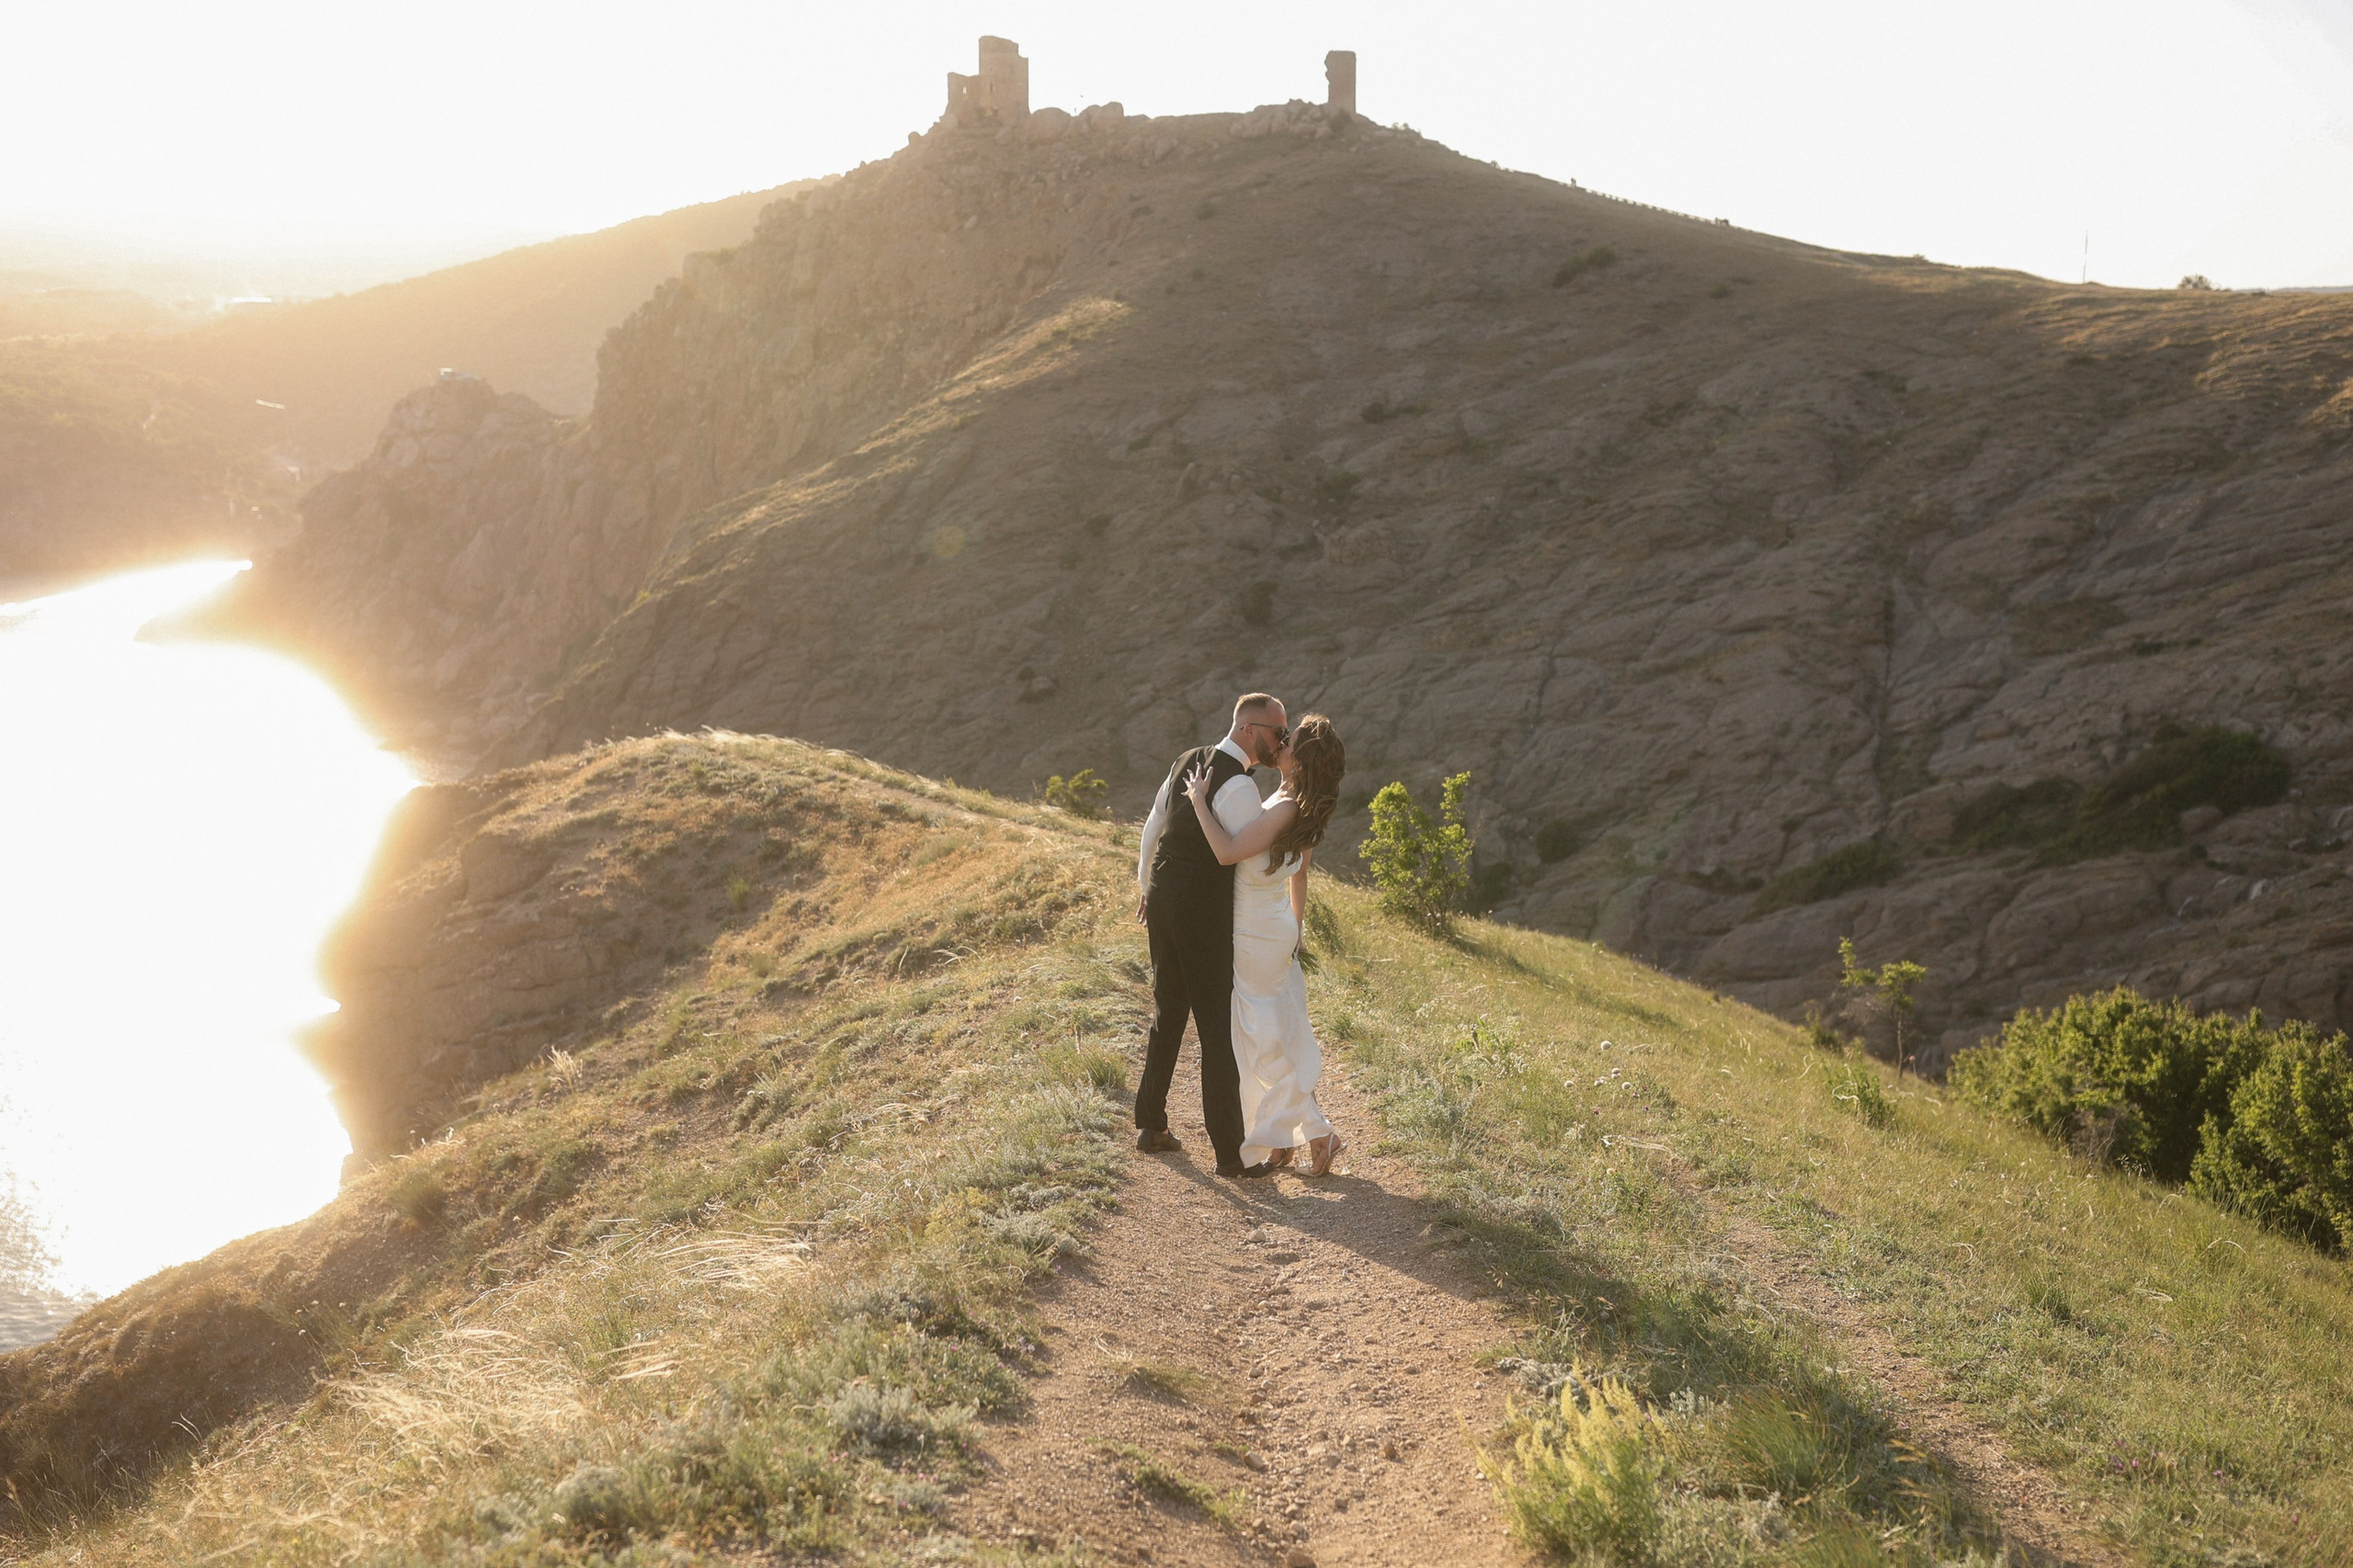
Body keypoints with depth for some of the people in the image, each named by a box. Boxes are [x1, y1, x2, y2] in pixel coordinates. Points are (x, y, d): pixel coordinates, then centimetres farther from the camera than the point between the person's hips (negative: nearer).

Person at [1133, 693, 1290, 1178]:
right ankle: (1229, 1152, 2)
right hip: (1205, 912, -8)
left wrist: (1147, 887, 28)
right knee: (1219, 1029, -2)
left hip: (1162, 901, 8)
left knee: (1167, 1016, 19)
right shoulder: (1240, 786, -17)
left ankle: (1151, 1125, 27)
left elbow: (1152, 827, 17)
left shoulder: (1187, 763, 9)